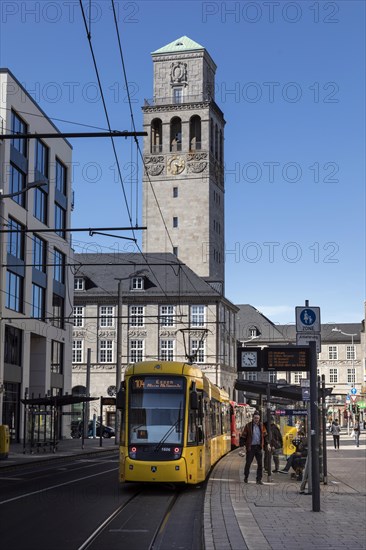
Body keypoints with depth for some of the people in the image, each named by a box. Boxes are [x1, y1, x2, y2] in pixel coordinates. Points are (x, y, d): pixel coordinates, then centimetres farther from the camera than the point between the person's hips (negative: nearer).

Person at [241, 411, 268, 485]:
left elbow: (264, 435, 15)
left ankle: (259, 479, 9)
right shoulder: (248, 426, -5)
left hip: (259, 447, 3)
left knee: (260, 464, 2)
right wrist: (244, 445, -9)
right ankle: (246, 477, 23)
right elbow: (243, 436, -3)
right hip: (250, 447, -3)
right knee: (248, 463, 5)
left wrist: (266, 444, 9)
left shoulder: (261, 426, 6)